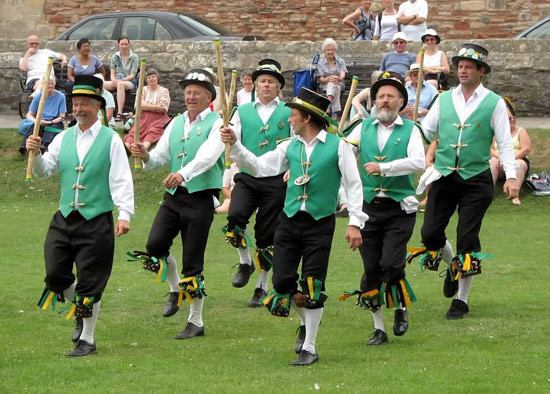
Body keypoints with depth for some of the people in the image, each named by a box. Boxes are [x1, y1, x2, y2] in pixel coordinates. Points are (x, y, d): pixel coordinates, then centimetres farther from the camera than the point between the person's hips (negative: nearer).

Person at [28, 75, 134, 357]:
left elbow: (121, 180, -8)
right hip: (64, 219, 4)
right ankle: (81, 313, 29)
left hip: (97, 221, -4)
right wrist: (36, 154, -13)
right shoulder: (64, 138, 11)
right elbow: (44, 170, 8)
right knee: (55, 277, 1)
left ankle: (87, 339, 12)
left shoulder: (111, 140, -3)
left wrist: (124, 215, -18)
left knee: (90, 284, 0)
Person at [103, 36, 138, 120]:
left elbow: (132, 75, -3)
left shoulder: (134, 57, 6)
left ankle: (119, 113, -49)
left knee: (120, 84, -42)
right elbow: (112, 74, 10)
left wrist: (121, 80, -17)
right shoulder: (114, 57, 15)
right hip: (116, 80, 3)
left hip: (130, 82, -3)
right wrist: (114, 80, -13)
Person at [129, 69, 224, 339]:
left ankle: (196, 322, 11)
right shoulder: (176, 123, 15)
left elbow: (207, 156, -23)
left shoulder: (216, 124, -5)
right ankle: (175, 291, 16)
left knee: (193, 264, -3)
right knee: (154, 246, -13)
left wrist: (184, 173, -40)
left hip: (201, 197, -5)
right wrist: (145, 156, -13)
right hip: (174, 196, 5)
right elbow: (160, 157, 11)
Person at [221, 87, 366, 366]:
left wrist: (355, 223, -10)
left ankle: (309, 348, 6)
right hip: (290, 220, 5)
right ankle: (305, 323, 30)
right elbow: (259, 167, 9)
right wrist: (235, 145, -3)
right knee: (282, 282, 1)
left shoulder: (337, 146, -4)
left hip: (320, 223, -4)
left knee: (312, 286, -5)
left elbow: (353, 185, -3)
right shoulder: (291, 147, 9)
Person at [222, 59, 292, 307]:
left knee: (266, 236, 2)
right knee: (234, 217, -24)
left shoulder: (289, 113, 6)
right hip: (247, 177, 1)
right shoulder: (242, 112, 11)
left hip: (276, 181, -1)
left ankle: (262, 287, 16)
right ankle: (245, 263, 1)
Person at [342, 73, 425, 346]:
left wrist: (384, 167, -23)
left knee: (390, 264, -14)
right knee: (371, 269, 3)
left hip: (399, 208, -3)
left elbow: (418, 162, -14)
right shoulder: (364, 128, 10)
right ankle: (378, 328, 14)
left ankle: (402, 309, 15)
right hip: (368, 206, 3)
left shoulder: (410, 130, 1)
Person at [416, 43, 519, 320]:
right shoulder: (444, 100, 10)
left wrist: (511, 177, -9)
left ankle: (462, 300, 8)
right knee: (430, 234, -4)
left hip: (476, 180, -3)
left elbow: (504, 143, 1)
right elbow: (425, 132, 12)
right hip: (444, 177, 3)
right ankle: (452, 267, 29)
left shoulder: (494, 103, 2)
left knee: (467, 241, -4)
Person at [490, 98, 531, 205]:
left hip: (516, 161, -2)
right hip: (500, 165, 2)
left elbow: (526, 150, -4)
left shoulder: (521, 132, 10)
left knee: (520, 164, -36)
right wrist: (499, 156, -16)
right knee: (492, 162, -31)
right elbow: (490, 149, 6)